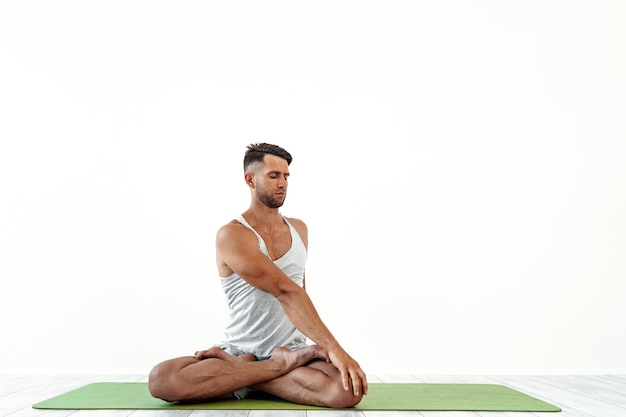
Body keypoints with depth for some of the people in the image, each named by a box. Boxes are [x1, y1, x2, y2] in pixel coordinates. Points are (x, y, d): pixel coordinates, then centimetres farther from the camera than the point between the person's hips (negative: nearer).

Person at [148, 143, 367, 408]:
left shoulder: (299, 229, 10)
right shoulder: (232, 235, -12)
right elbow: (285, 291, -23)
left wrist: (323, 343, 14)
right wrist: (333, 347, -29)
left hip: (293, 350, 4)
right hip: (240, 350, -3)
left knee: (348, 391, -29)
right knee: (161, 379, -29)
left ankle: (237, 368, -13)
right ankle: (279, 366, -19)